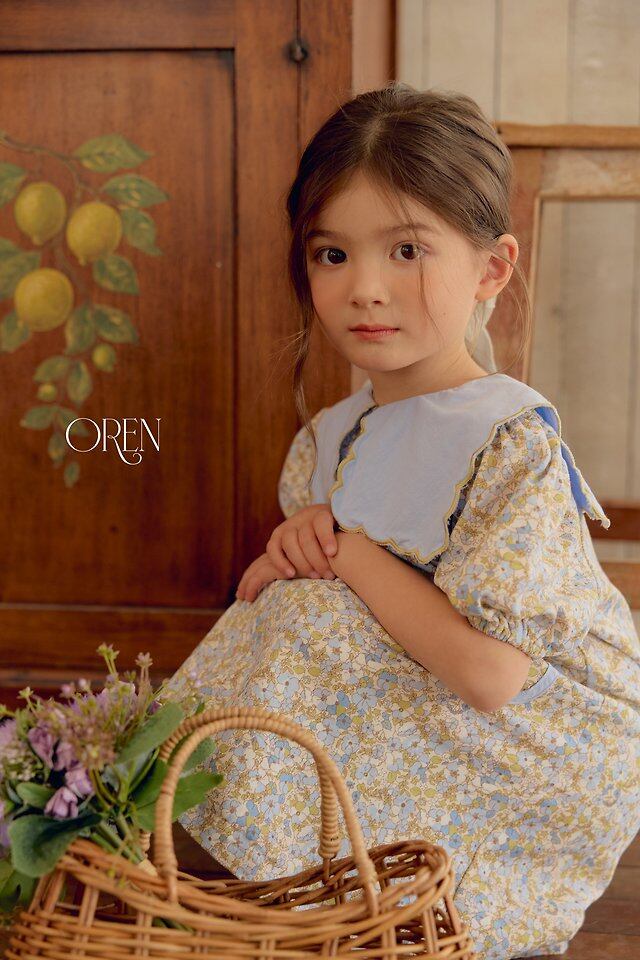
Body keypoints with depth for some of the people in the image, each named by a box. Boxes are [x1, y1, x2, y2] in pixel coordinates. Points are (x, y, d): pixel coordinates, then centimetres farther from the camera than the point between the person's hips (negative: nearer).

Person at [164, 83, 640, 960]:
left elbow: (490, 675, -28)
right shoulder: (330, 437, 3)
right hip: (396, 719, 7)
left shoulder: (517, 443, -20)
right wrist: (292, 553, -9)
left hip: (536, 755, -6)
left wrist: (347, 550, -19)